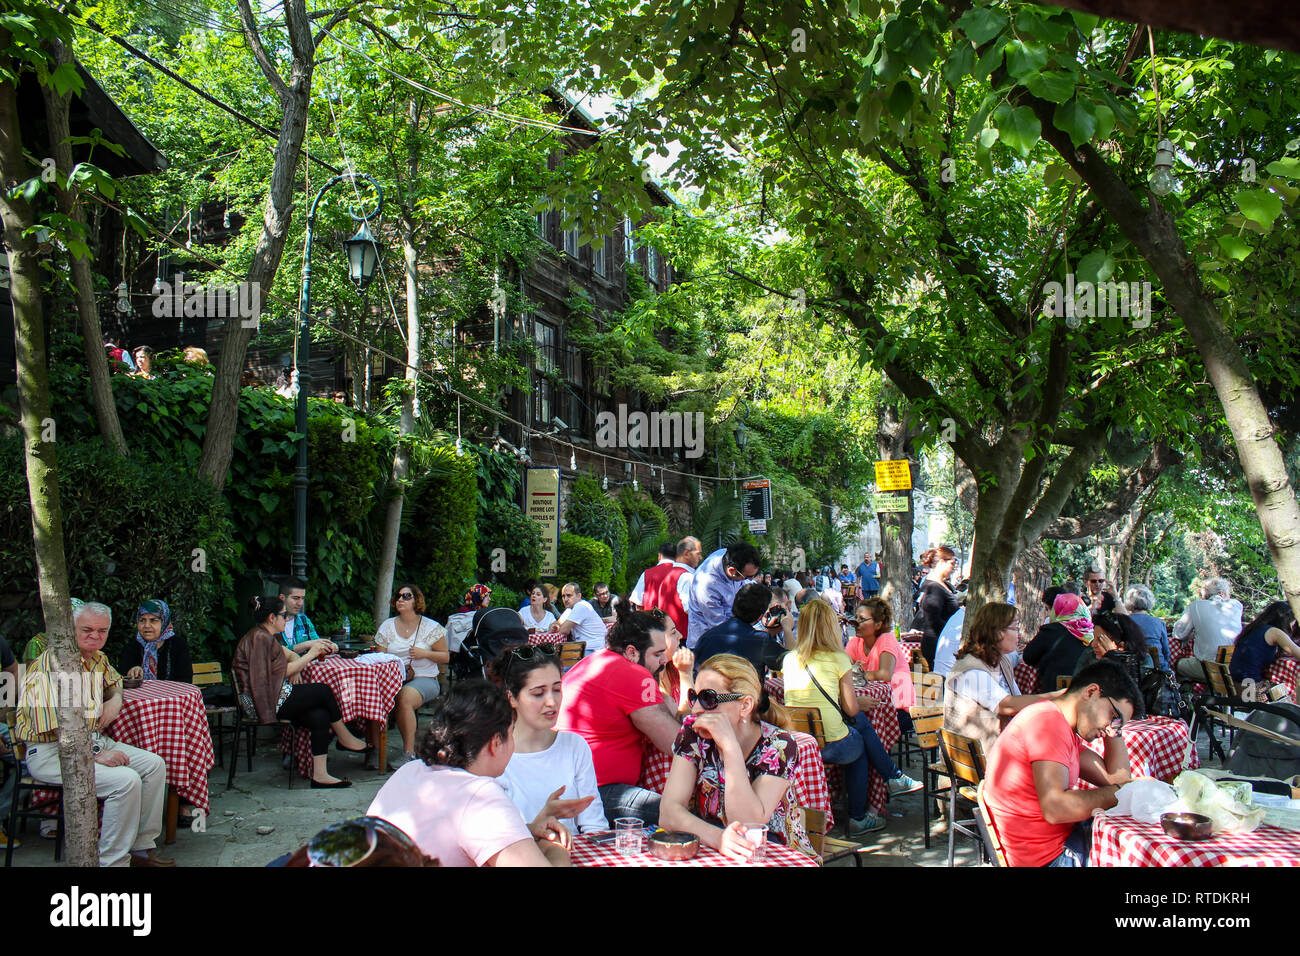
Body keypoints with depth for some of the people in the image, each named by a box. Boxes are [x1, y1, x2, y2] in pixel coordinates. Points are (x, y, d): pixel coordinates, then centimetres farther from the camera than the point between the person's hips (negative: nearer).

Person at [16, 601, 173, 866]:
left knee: (154, 765, -3)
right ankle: (112, 862, -14)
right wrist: (95, 755, -25)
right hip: (51, 752, -9)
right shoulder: (52, 665, -18)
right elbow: (53, 725, -24)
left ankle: (141, 847, 4)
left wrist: (115, 700, 8)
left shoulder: (98, 659, 9)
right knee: (126, 780, -26)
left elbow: (114, 681, 33)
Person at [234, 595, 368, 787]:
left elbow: (290, 655, 25)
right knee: (323, 690, -11)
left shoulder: (266, 637, 20)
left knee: (321, 717, -10)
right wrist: (311, 654, -6)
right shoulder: (260, 639, -14)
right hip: (265, 703, -10)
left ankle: (319, 775, -12)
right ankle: (344, 738, 8)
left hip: (273, 697, 10)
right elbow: (283, 671, -15)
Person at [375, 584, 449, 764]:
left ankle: (408, 751, -30)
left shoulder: (431, 627, 8)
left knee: (405, 697, -37)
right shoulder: (387, 626, 16)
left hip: (424, 679, -3)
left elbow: (446, 657, 9)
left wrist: (425, 654, -9)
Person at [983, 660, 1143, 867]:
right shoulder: (1048, 721, -21)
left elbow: (1116, 778, 13)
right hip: (1050, 857, -10)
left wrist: (1114, 729, 9)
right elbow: (1055, 808, -29)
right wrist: (1116, 793, -16)